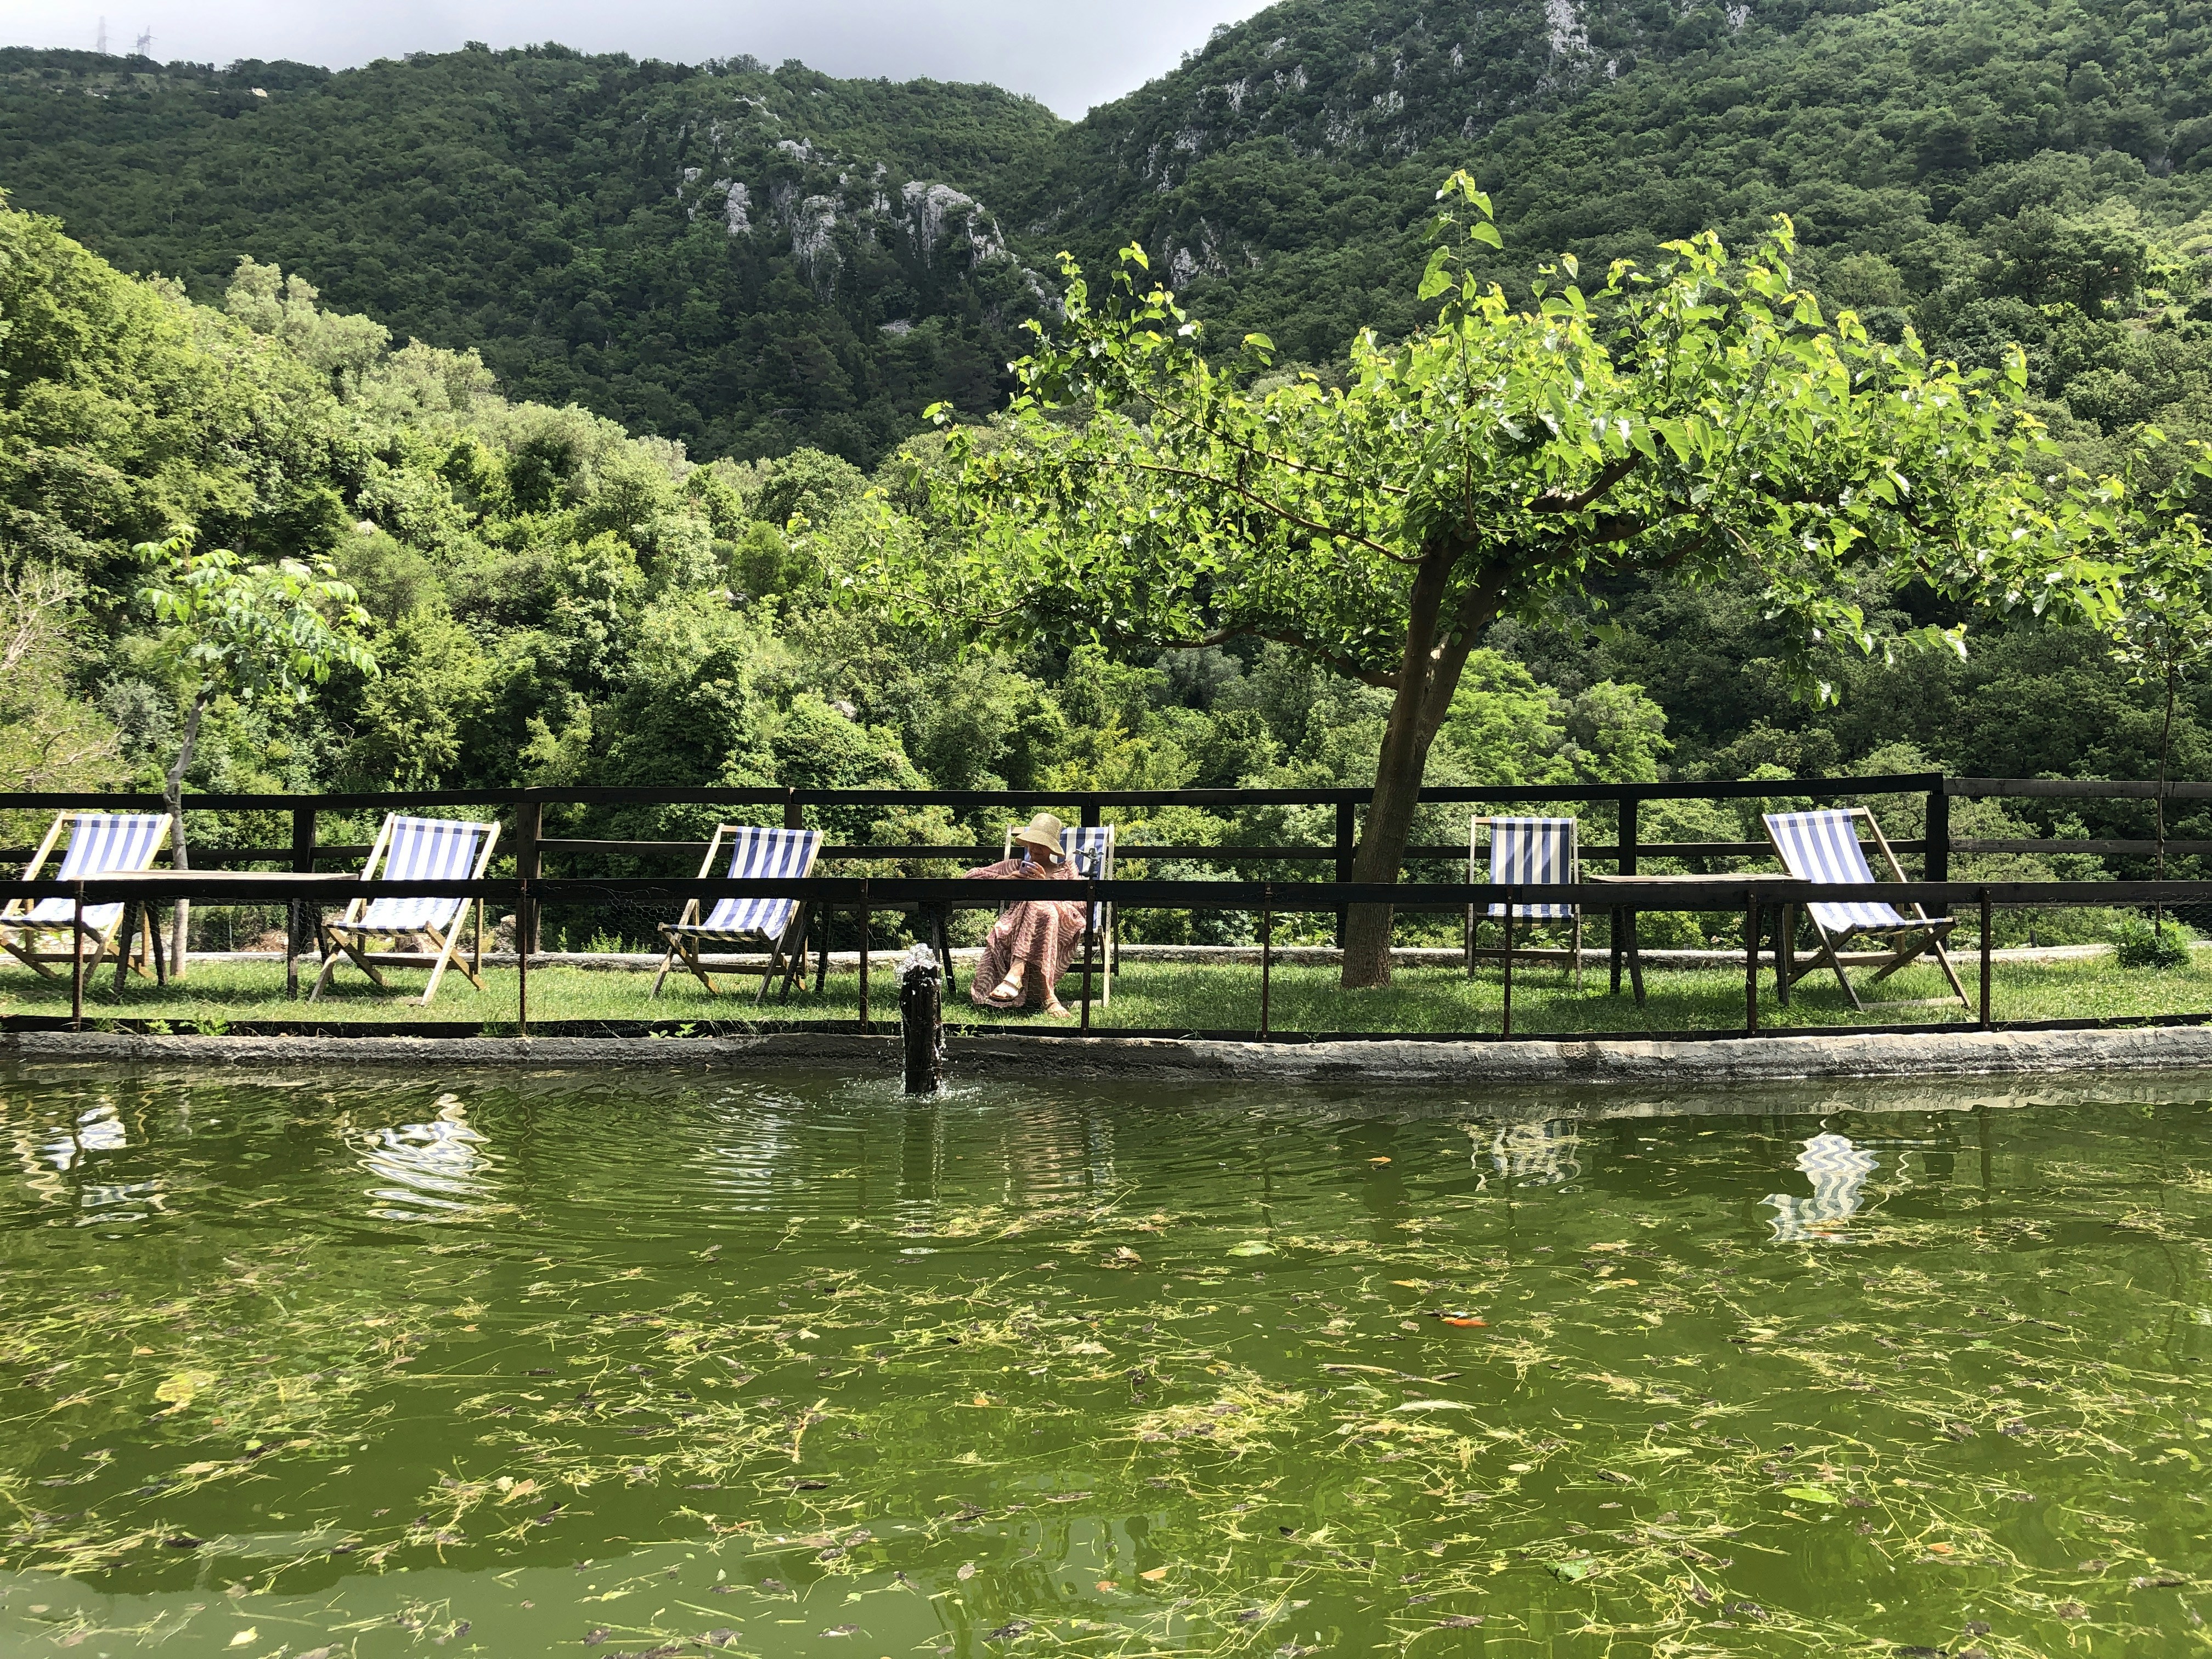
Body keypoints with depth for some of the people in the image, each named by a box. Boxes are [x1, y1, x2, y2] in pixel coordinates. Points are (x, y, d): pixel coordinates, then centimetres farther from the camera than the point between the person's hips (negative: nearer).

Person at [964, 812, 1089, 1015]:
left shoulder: (1066, 868, 25)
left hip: (1061, 926, -2)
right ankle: (1046, 994, -46)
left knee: (1038, 906, -38)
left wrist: (1046, 884, -6)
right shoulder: (1016, 866, 29)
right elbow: (972, 876, 22)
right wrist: (1005, 880, 4)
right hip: (1018, 925, 2)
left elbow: (1079, 905, 7)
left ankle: (1017, 971, -48)